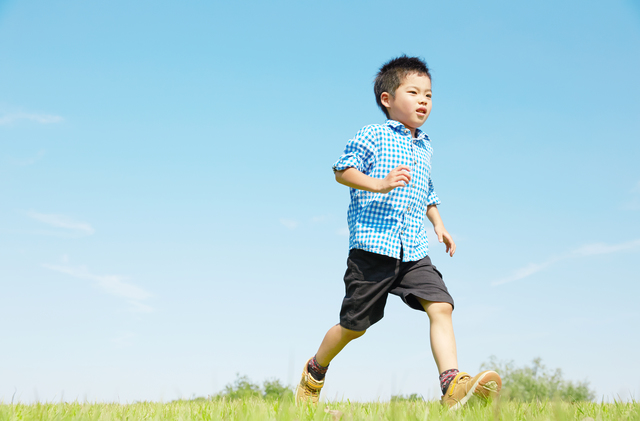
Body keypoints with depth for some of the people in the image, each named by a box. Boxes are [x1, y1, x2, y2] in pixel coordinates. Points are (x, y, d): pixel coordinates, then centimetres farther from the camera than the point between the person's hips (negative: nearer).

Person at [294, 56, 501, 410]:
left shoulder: (425, 147, 20)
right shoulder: (372, 135, -2)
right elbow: (342, 170, -10)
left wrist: (438, 224, 18)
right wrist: (379, 184, -24)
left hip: (414, 253, 6)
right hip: (372, 247, -6)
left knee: (440, 307, -14)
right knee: (355, 324, 5)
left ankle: (453, 386, -20)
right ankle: (314, 372, 29)